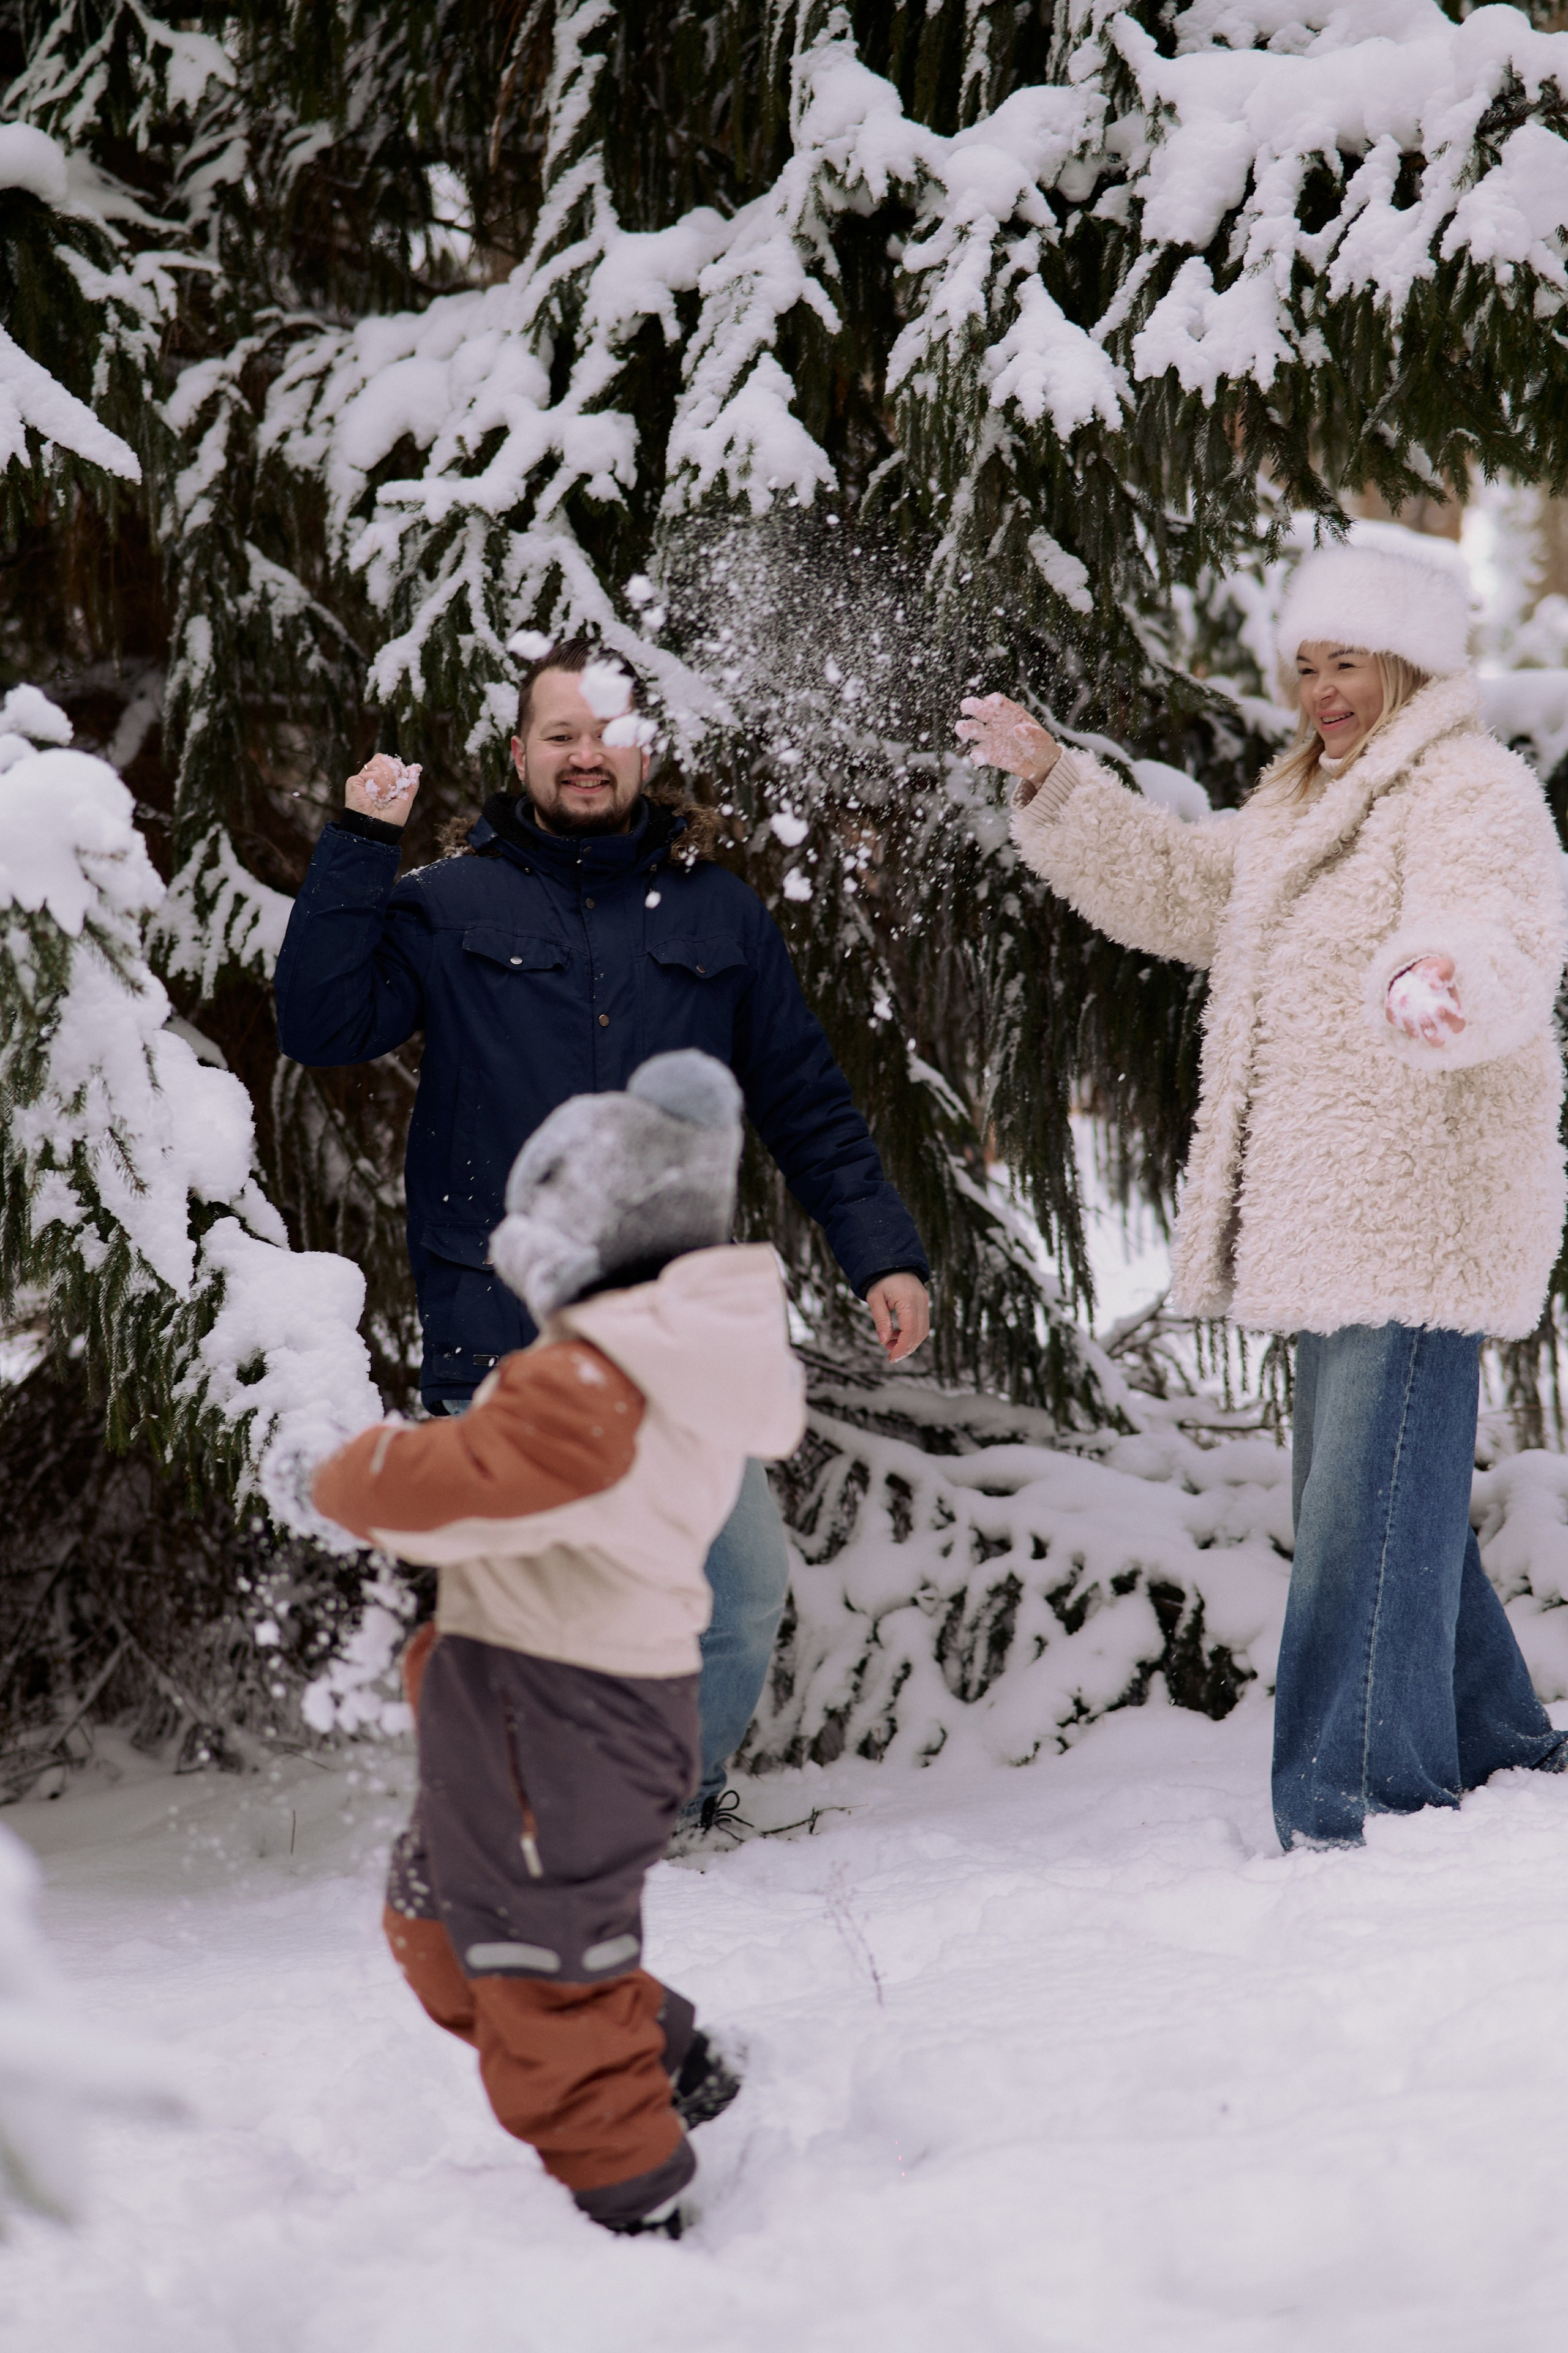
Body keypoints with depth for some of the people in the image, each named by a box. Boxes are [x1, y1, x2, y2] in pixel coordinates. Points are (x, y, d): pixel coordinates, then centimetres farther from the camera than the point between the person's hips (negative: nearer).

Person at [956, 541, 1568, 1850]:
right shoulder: (1303, 812, 22)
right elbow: (1171, 886, 31)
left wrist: (1447, 983, -52)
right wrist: (1052, 783, 21)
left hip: (1419, 1218, -10)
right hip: (1334, 1224, 10)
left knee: (1368, 1511, -13)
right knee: (1391, 1502, 17)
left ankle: (1355, 1809, -11)